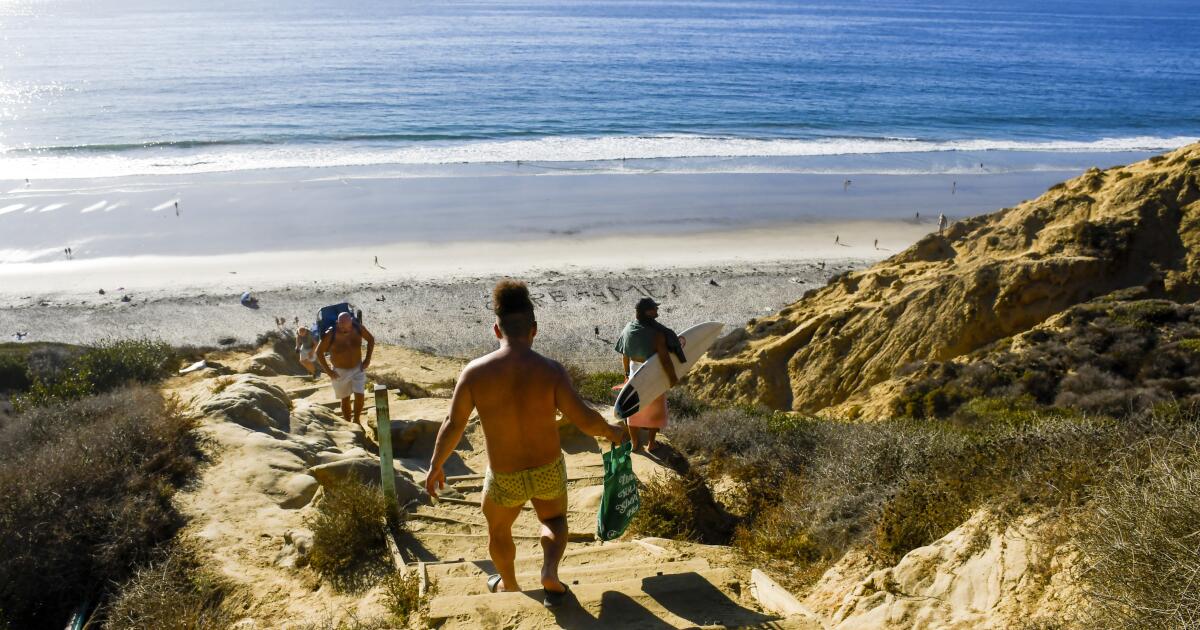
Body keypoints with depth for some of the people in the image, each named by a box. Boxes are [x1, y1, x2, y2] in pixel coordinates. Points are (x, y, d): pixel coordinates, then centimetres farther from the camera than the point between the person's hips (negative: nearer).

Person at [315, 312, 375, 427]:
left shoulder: (358, 328, -16)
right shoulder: (330, 335, -24)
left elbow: (371, 339, 3)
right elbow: (318, 352, -12)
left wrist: (368, 359, -2)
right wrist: (328, 371, -12)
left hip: (358, 368, 2)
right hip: (340, 372, -2)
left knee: (359, 395, -8)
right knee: (345, 399, 9)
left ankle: (356, 421, 15)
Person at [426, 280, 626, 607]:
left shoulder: (475, 371, -17)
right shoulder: (550, 370, -19)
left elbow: (453, 425, -9)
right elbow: (584, 419, -18)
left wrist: (436, 466, 6)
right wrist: (611, 431, 3)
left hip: (505, 478, 0)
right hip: (549, 470, 0)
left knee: (499, 530, 31)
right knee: (554, 520, 32)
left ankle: (509, 585, 52)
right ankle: (550, 573, 8)